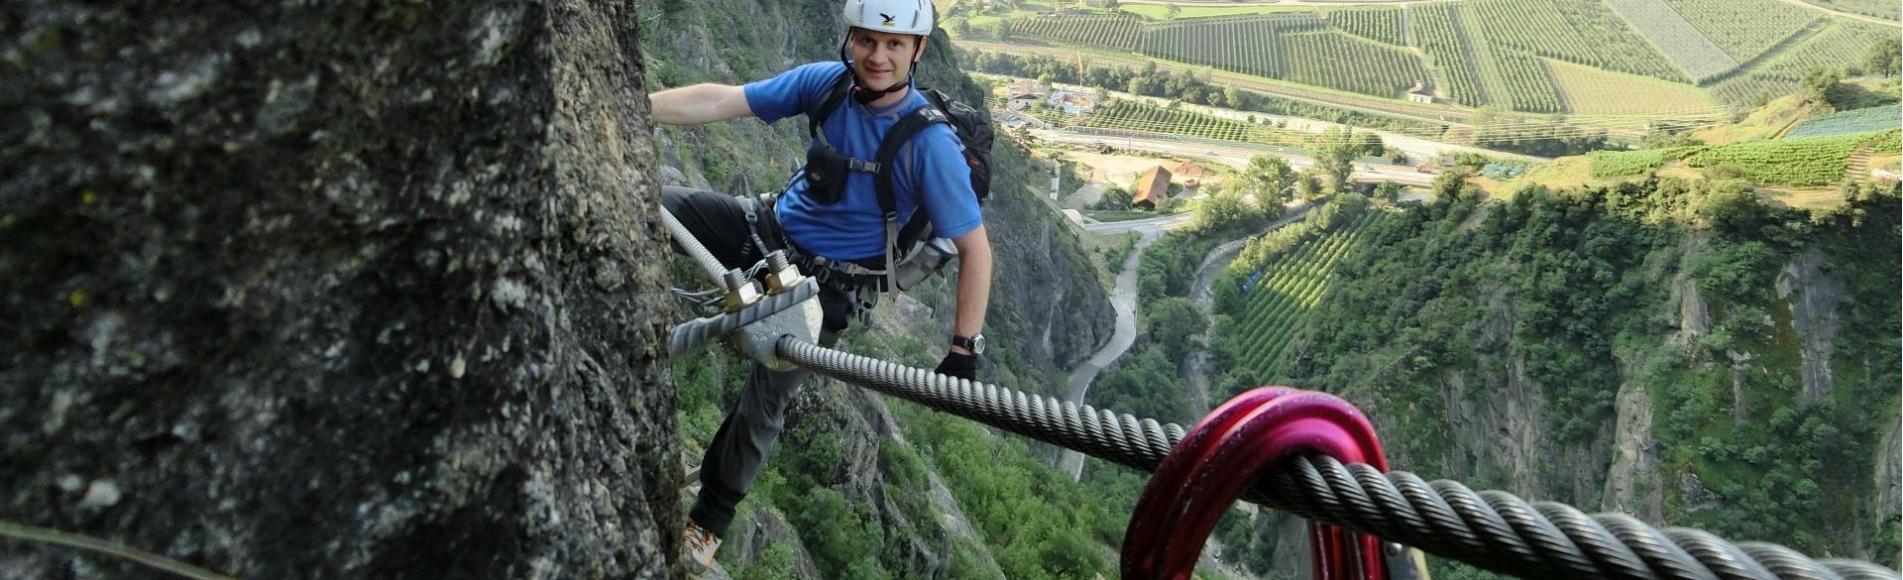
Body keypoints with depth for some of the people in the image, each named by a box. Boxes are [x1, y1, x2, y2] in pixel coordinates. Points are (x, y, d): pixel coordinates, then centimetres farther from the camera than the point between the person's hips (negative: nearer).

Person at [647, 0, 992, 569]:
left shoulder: (930, 144, -26)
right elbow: (721, 100, -17)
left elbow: (975, 247, -22)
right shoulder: (827, 81, -13)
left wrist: (964, 349, -22)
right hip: (770, 227, 5)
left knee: (764, 402, -2)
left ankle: (711, 517, 24)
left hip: (825, 282, -4)